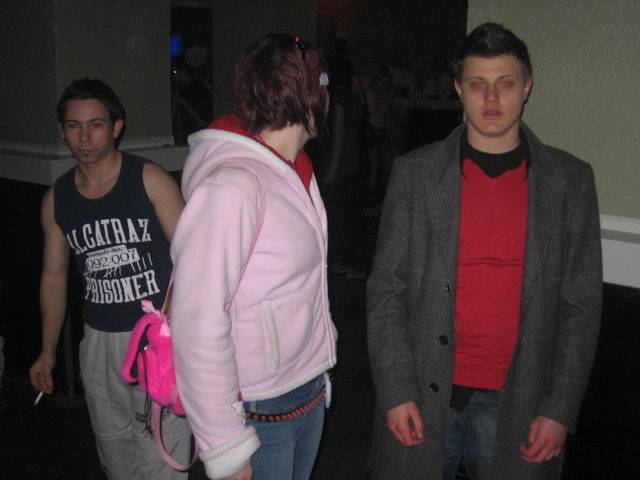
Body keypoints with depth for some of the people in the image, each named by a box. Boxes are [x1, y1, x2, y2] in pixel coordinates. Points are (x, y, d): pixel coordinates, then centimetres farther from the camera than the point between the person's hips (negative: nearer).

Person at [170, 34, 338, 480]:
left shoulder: (296, 172, 5)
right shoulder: (232, 187, -23)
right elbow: (199, 325, -25)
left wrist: (318, 372, 16)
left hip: (310, 392, 8)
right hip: (257, 413, -8)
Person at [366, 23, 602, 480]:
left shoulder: (570, 180, -1)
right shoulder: (415, 172, -2)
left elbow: (581, 303, 0)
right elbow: (386, 288, -2)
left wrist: (560, 408, -4)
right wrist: (395, 391, -7)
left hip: (517, 399, 0)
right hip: (424, 393, 0)